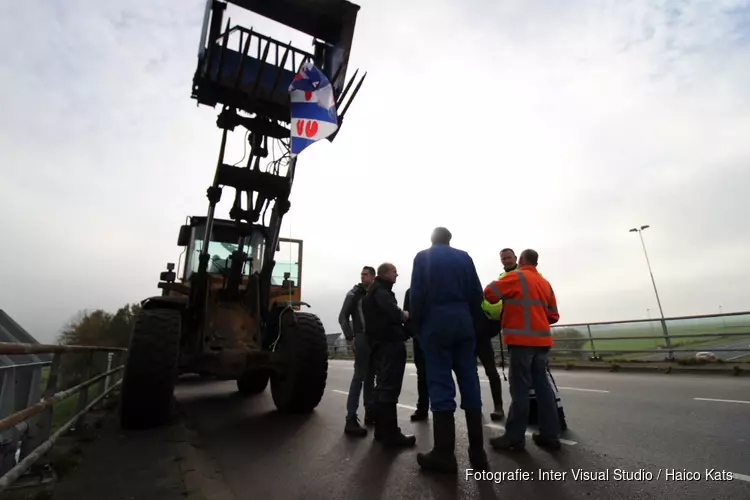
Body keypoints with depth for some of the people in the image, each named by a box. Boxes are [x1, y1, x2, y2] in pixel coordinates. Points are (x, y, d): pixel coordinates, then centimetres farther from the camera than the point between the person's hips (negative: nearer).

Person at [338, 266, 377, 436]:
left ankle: (370, 412, 24)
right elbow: (343, 317, -4)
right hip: (362, 338, -5)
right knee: (359, 376, -8)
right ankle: (351, 419, -5)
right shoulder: (354, 294, -2)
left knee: (370, 376, 13)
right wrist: (350, 338, -11)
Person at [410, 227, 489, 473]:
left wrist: (418, 325, 3)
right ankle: (477, 451, 14)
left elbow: (417, 295, -4)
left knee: (441, 384, -1)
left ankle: (444, 454, 3)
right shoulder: (464, 257, 11)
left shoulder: (422, 257, 3)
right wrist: (472, 321, 12)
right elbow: (477, 293, 6)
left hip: (435, 324, -3)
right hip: (463, 324, 3)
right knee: (469, 382, 7)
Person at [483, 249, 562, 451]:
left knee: (520, 388, -4)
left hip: (522, 339, -7)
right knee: (542, 385, 12)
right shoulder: (545, 283, 16)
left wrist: (497, 284, 11)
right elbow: (553, 315, 18)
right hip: (541, 339, 7)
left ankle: (515, 437, 3)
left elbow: (489, 293, -9)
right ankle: (550, 434, 18)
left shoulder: (516, 276, -5)